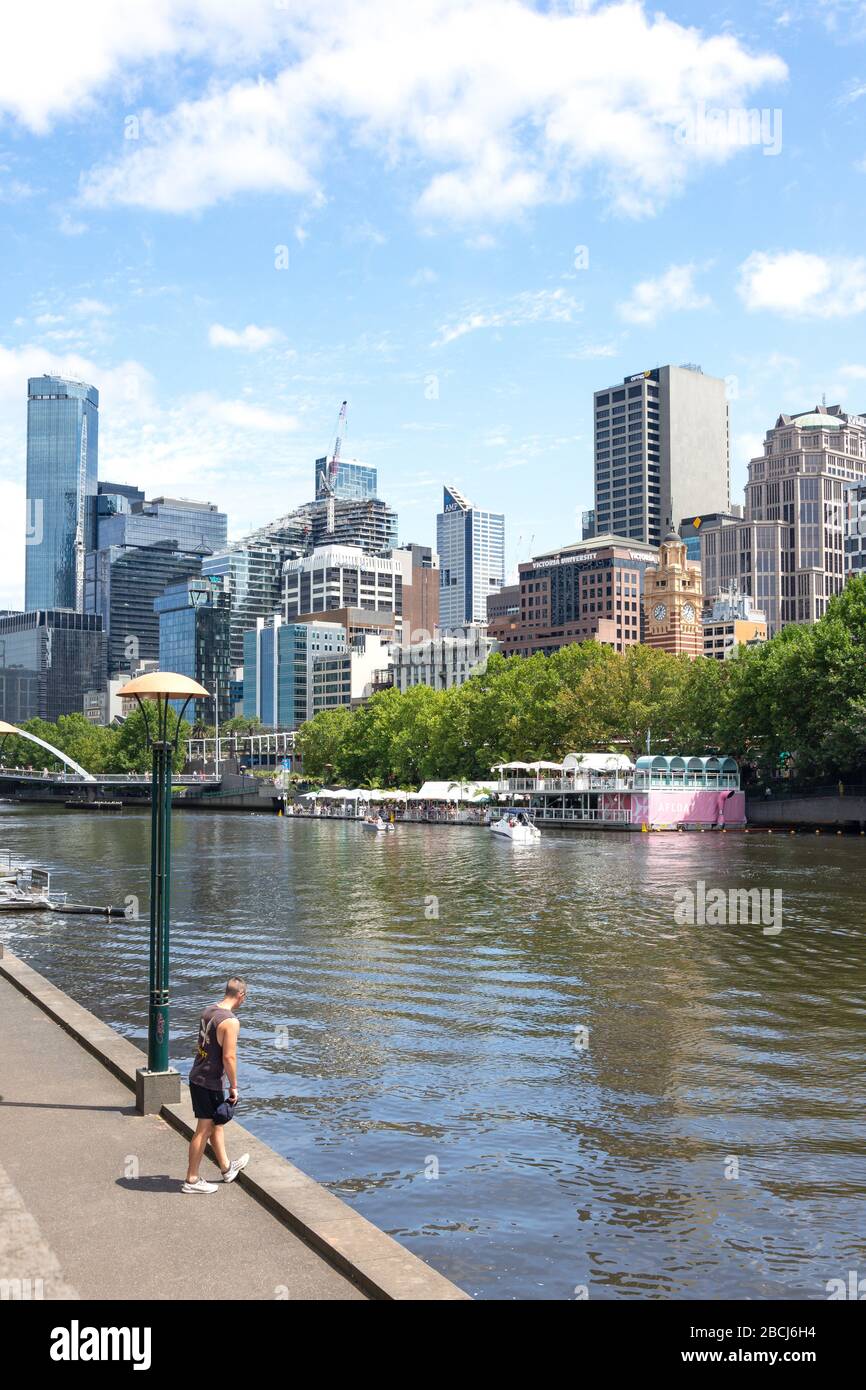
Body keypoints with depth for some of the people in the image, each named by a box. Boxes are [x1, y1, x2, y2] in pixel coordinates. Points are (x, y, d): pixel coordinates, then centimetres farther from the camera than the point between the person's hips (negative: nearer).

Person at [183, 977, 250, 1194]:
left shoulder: (208, 1011, 5)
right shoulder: (230, 1021, -22)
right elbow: (229, 1057, -22)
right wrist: (233, 1086, -11)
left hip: (197, 1076, 9)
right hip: (211, 1083, -9)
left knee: (216, 1124, 22)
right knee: (204, 1130, 3)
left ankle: (226, 1168, 37)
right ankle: (192, 1180, 13)